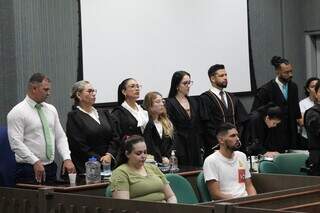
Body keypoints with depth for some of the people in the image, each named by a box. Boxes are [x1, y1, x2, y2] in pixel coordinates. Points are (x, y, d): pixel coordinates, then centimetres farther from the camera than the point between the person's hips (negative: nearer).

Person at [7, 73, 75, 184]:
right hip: (29, 170, -6)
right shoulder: (17, 112, -8)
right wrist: (36, 162, -25)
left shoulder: (51, 110, 12)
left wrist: (67, 159, -5)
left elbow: (60, 137, 11)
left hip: (51, 167, 6)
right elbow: (16, 143, -16)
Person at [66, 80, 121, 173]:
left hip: (109, 164, 5)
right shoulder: (73, 117, -2)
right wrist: (100, 160, -12)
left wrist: (109, 155, -8)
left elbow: (115, 137, 9)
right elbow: (79, 146, -9)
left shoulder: (104, 113, 16)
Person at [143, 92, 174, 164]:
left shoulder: (167, 123, 17)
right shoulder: (147, 124, -5)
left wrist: (166, 157, -2)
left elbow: (171, 143, 13)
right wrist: (161, 159, -10)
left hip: (167, 160, 6)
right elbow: (149, 146, -11)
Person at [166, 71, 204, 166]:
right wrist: (175, 151, -14)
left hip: (195, 146, 6)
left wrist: (201, 147, 10)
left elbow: (198, 126, 16)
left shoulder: (193, 101, 14)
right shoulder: (170, 103, -5)